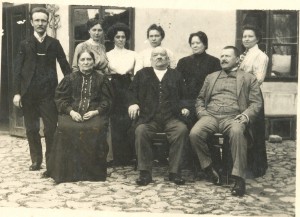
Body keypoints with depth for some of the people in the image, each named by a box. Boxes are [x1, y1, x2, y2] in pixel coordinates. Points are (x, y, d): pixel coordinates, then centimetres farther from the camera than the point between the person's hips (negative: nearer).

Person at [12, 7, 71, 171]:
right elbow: (18, 70, 4)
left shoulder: (54, 44, 7)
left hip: (48, 93, -1)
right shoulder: (25, 44, 8)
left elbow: (65, 66, 6)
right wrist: (17, 92, -4)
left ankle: (51, 160, 9)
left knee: (51, 129, -4)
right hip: (29, 93, 1)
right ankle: (36, 160, 19)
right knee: (31, 129, 7)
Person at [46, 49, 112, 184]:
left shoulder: (102, 79, 13)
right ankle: (69, 171, -20)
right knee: (65, 128, -32)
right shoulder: (70, 79, 15)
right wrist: (71, 111, -9)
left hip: (94, 114, -1)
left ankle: (92, 171, -18)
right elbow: (60, 98, 9)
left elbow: (106, 101, 7)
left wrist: (95, 112, -11)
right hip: (72, 114, 1)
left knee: (95, 129, -35)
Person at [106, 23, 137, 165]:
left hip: (128, 88, 1)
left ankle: (129, 157, 5)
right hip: (114, 89, -1)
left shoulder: (132, 54, 12)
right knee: (116, 123, -3)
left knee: (129, 122, -6)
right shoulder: (108, 55, 10)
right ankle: (118, 158, 5)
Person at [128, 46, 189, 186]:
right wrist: (132, 103, -4)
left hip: (171, 118, 1)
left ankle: (174, 172, -21)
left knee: (182, 129, -30)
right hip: (148, 117, 0)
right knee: (141, 131, -32)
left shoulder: (176, 75, 22)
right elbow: (132, 91, 17)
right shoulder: (142, 74, 22)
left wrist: (183, 107, -1)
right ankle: (145, 172, -21)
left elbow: (182, 96, 20)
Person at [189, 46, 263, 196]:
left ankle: (239, 178, -33)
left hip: (233, 117, -2)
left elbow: (256, 102, 8)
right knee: (194, 133, -30)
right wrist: (201, 112, 4)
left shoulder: (248, 78, 17)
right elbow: (200, 99, 25)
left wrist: (246, 115, -12)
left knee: (237, 132, -39)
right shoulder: (211, 77, 27)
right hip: (210, 116, 3)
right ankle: (208, 167, -9)